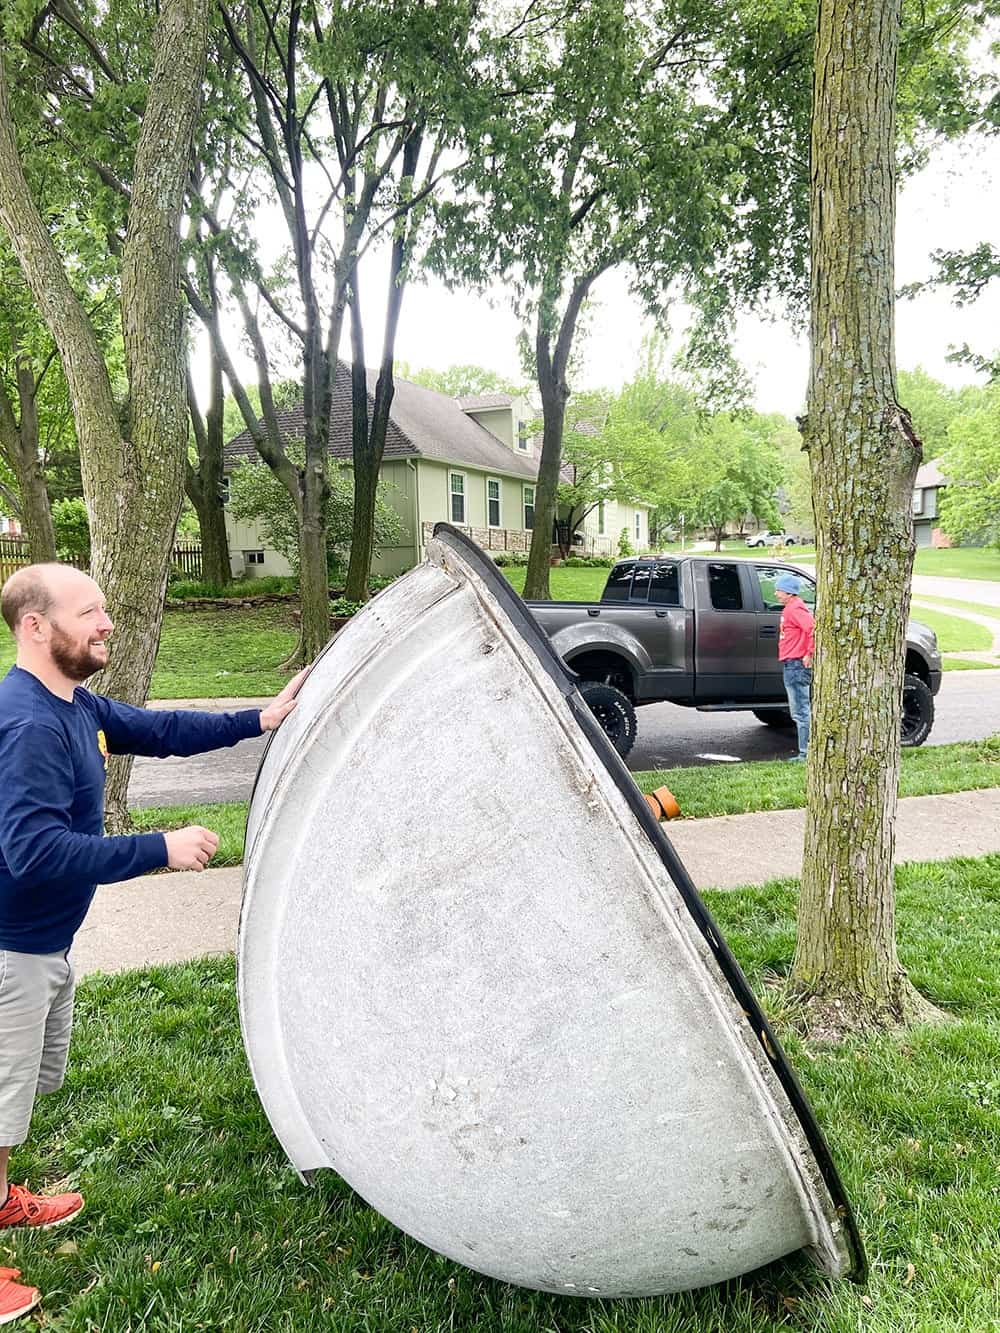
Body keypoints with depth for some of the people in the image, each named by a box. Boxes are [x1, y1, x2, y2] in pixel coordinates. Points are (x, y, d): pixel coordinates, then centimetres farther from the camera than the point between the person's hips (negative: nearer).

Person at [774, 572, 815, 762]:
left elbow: (813, 629, -27)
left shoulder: (795, 608, -14)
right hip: (792, 665, 11)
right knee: (799, 712, 14)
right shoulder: (791, 608, 18)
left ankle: (806, 754, -4)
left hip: (796, 665, -11)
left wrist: (809, 654, -21)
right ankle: (805, 753, 19)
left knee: (801, 712, -8)